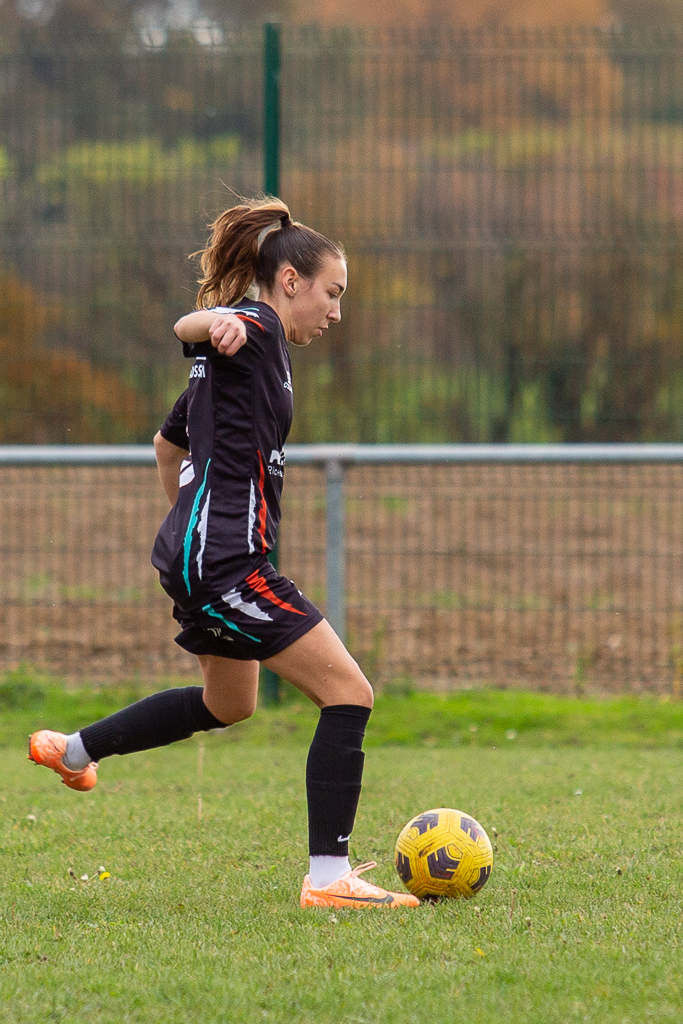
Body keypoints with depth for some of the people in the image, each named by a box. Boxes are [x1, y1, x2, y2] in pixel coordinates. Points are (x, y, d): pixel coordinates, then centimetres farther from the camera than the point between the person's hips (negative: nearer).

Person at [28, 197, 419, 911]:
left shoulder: (243, 351, 19)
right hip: (225, 562, -11)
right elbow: (187, 327, -32)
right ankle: (328, 878, -11)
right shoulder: (258, 328, -9)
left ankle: (71, 751, 43)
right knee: (350, 696, -11)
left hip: (196, 554, 11)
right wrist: (219, 324, -55)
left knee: (227, 704, 31)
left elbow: (168, 444, 30)